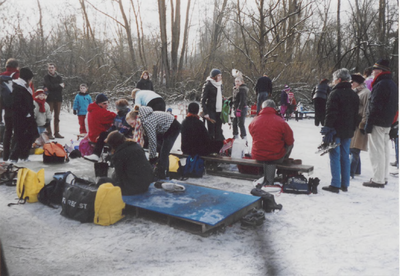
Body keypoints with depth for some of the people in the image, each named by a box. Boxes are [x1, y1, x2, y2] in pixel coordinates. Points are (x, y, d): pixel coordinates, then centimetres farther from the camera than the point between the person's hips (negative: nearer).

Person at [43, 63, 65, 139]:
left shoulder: (59, 77, 13)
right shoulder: (46, 77, 4)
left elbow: (61, 87, -1)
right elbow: (49, 86, -10)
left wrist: (53, 87, -10)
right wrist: (59, 85, -1)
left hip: (58, 98, 3)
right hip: (50, 98, -3)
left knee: (57, 116, 5)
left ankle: (57, 133, 10)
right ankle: (49, 133, -5)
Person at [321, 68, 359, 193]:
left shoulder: (335, 93, -12)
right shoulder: (354, 95, 13)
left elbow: (331, 113, -17)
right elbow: (356, 114, 16)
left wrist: (327, 129, -14)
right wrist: (352, 129, 20)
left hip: (336, 131, -7)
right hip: (348, 131, 7)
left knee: (335, 156, -3)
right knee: (345, 156, 12)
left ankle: (335, 185, -3)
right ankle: (345, 184, 17)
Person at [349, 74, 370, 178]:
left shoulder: (366, 93, -10)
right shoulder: (355, 92, 18)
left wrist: (363, 125, -17)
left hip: (359, 125, -9)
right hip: (352, 124, 9)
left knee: (354, 150, -9)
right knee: (353, 150, 13)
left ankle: (350, 172, -7)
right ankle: (356, 170, 24)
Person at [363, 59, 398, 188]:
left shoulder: (381, 84, -16)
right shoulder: (393, 84, 16)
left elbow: (375, 106, -21)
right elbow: (395, 106, 20)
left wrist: (369, 122, -18)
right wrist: (391, 121, 23)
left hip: (378, 123, -10)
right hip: (387, 123, 10)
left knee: (377, 151, -7)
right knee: (385, 150, 15)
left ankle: (378, 180, -5)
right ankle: (384, 177, 24)